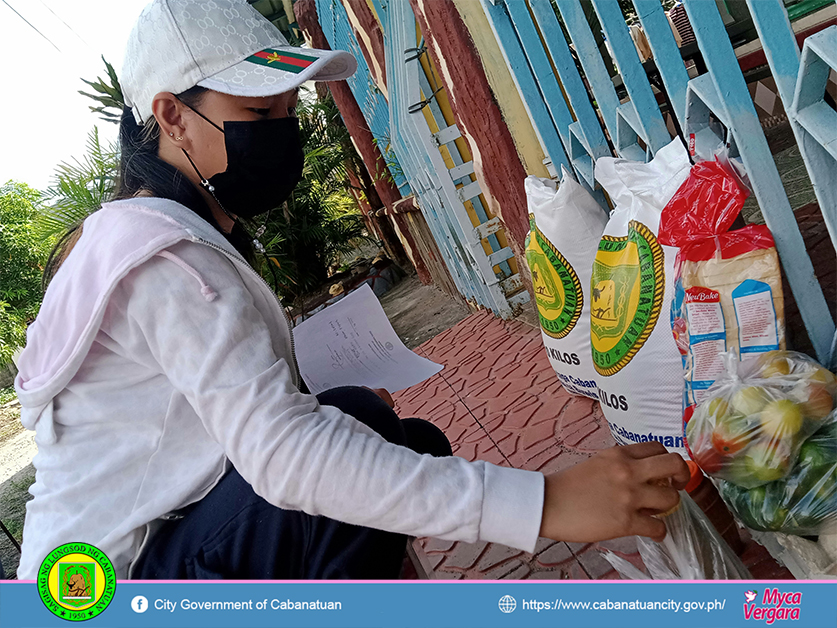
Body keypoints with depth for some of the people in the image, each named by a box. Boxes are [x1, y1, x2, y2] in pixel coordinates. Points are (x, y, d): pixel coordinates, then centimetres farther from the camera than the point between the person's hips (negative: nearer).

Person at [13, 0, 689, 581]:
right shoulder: (164, 256, -25)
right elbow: (281, 452, -37)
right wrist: (542, 501, -40)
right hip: (112, 585, -9)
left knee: (416, 445, 1)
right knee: (358, 418, -30)